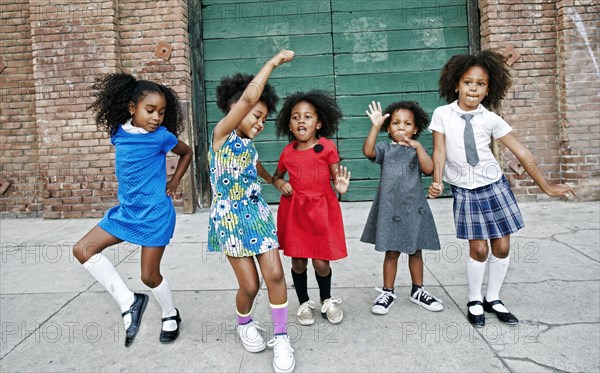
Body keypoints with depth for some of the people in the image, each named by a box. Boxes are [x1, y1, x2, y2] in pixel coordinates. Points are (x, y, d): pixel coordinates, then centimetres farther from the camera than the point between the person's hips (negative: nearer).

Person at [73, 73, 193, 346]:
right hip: (126, 210, 6)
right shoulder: (118, 132, 1)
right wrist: (130, 190, 9)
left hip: (155, 213, -5)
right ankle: (129, 302, 2)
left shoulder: (161, 136, -13)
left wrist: (174, 183, 2)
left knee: (149, 275, 2)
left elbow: (187, 152, 6)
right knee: (83, 250, -4)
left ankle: (171, 315, 32)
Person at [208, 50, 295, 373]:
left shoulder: (248, 146, 12)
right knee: (250, 285, -1)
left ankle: (281, 338, 12)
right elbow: (248, 97, -22)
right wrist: (273, 62, -15)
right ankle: (244, 324, 31)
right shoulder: (222, 133, -8)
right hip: (230, 219, -6)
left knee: (275, 275, -3)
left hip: (257, 216, 6)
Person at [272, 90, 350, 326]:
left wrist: (340, 186, -23)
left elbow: (336, 176, -1)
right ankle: (304, 303, 32)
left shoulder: (327, 147, -6)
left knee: (321, 262, 0)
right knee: (298, 261, 9)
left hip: (322, 210, -2)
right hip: (294, 210, 2)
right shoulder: (287, 152, 3)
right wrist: (280, 183, -2)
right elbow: (276, 176, 20)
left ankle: (327, 300, 30)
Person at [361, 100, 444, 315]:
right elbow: (368, 151, -20)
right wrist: (375, 126, -25)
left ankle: (418, 291, 31)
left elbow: (429, 169, -11)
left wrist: (417, 146, -20)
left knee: (415, 251, 14)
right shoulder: (385, 148, 1)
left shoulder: (417, 149, 5)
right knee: (391, 252, 7)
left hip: (414, 208, 2)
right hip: (390, 208, -2)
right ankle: (387, 292, 22)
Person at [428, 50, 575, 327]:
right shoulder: (442, 114, -6)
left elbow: (522, 153, 0)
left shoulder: (490, 119, -4)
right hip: (464, 191, -2)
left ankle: (493, 299, 27)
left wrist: (546, 186, 4)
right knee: (479, 249, -2)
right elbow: (440, 151, -7)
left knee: (502, 247, 5)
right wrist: (437, 181, -23)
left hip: (494, 187, 2)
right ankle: (474, 302, 20)